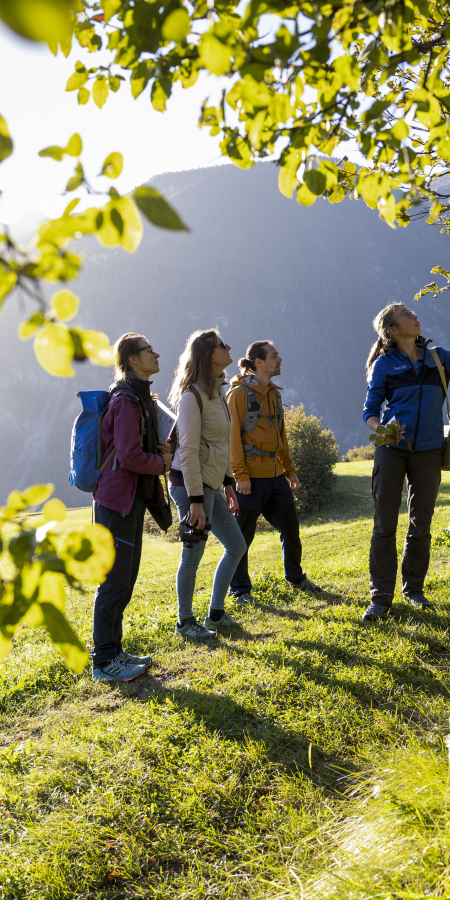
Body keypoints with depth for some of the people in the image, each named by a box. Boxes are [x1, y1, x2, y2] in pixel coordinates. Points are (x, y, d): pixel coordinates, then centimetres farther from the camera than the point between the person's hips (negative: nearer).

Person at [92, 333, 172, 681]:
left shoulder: (140, 397, 16)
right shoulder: (127, 400, -16)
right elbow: (129, 456, -22)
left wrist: (158, 450, 5)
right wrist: (162, 463, -6)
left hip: (133, 500, 10)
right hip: (118, 500, -10)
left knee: (125, 581, 15)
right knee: (115, 584, -3)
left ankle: (114, 651, 26)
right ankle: (104, 662, 8)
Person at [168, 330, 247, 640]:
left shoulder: (218, 391, 13)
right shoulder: (192, 395, -16)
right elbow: (188, 451, -20)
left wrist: (228, 483, 18)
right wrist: (196, 499, -22)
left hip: (212, 483, 10)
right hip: (191, 483, -10)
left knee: (236, 545, 14)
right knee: (193, 553, 2)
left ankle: (216, 614, 27)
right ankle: (185, 622, 20)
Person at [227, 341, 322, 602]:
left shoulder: (274, 393, 14)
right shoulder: (240, 393, -9)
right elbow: (232, 436, -13)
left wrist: (290, 469, 20)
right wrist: (240, 475, -18)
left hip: (275, 473, 8)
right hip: (251, 476, -7)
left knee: (290, 526, 14)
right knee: (243, 534, 1)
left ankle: (296, 576, 34)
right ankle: (240, 588, 16)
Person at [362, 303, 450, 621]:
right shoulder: (384, 364, 1)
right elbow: (370, 410, 1)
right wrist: (380, 429, -17)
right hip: (392, 449, -2)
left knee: (421, 524, 8)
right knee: (385, 524, -3)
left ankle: (414, 588, 24)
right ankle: (381, 597, 5)